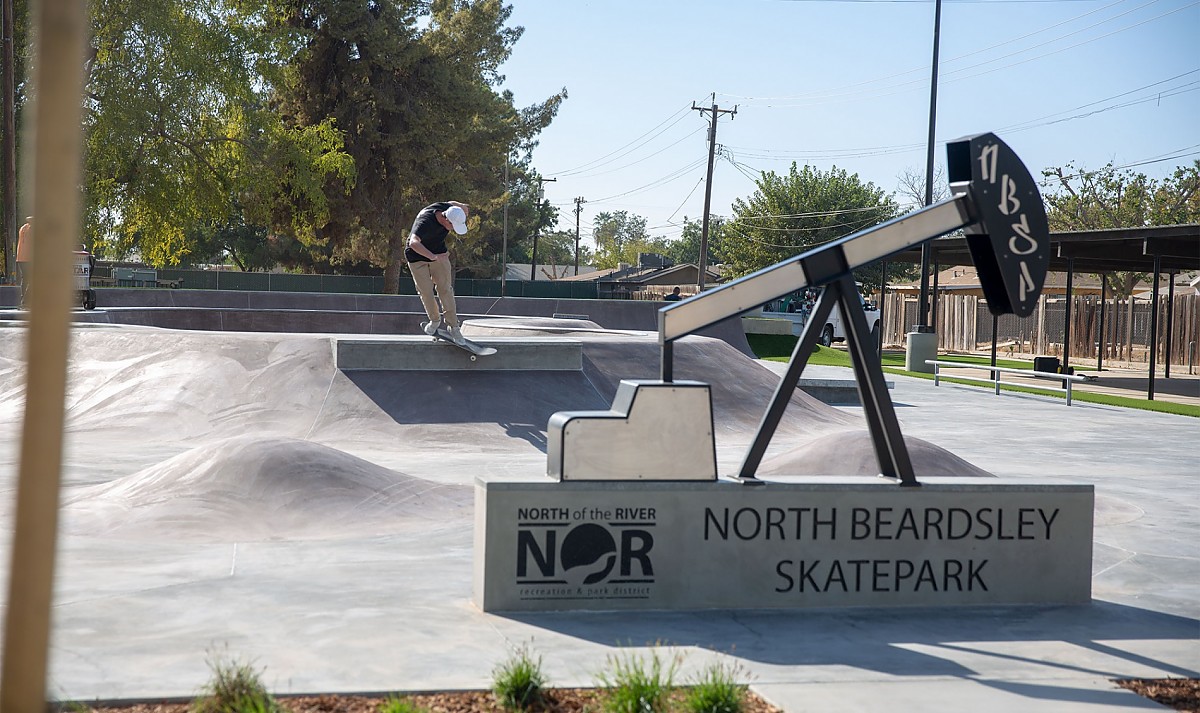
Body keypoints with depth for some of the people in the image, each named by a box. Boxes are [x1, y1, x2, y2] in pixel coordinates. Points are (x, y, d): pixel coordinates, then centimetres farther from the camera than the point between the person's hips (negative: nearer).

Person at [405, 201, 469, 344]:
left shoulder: (447, 208, -19)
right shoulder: (425, 223, -38)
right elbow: (414, 243, -55)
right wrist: (434, 256, -63)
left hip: (439, 253, 5)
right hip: (417, 256, -4)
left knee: (445, 289, -2)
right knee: (426, 292, -4)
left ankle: (453, 326, 4)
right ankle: (435, 320, 22)